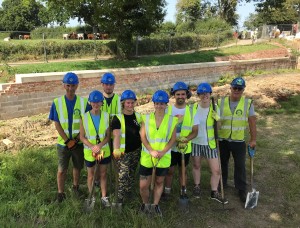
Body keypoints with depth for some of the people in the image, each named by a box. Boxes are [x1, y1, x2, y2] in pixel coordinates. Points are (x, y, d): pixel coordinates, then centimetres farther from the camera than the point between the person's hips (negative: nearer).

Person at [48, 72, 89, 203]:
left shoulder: (84, 102, -7)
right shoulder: (57, 103, -7)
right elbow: (57, 124, -8)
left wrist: (75, 140, -14)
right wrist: (68, 141, -14)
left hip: (79, 142, 1)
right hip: (63, 143, -1)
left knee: (78, 167, 17)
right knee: (62, 169, 8)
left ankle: (76, 186, 39)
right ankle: (60, 192, 25)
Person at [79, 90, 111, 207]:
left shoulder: (106, 116, -9)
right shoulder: (84, 117, -13)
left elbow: (108, 135, -6)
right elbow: (82, 137, -9)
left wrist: (100, 146, -22)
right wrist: (92, 146, -23)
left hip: (104, 150, 1)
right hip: (89, 151, -1)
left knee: (103, 174, 14)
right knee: (91, 175, 15)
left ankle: (104, 197, 29)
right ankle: (91, 197, 33)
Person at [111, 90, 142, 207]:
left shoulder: (138, 116, 3)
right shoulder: (118, 118, -13)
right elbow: (117, 135, -25)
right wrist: (116, 149, -41)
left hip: (136, 151, 5)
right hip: (123, 152, -5)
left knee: (131, 174, 18)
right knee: (123, 175, -8)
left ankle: (128, 191, 38)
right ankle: (120, 198, 7)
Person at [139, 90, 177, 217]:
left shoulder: (171, 120, -4)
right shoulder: (146, 118, -3)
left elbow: (173, 139, -4)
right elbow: (143, 137, -5)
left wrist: (163, 152, -15)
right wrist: (151, 151, -17)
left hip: (164, 157, 0)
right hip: (147, 156, 0)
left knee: (159, 182, 15)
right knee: (143, 185, 2)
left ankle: (155, 205, 35)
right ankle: (145, 204, 30)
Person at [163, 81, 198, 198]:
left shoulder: (192, 110, -4)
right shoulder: (167, 109, -5)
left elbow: (195, 131, -3)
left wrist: (186, 139, -22)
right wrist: (175, 139, -17)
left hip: (185, 148, 1)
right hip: (170, 147, 0)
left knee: (182, 170, 16)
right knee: (170, 170, 10)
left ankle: (183, 191, 32)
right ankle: (167, 191, 27)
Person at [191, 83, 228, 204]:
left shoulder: (215, 108, -6)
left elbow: (218, 127, 1)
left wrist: (217, 119, -19)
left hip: (210, 143, 0)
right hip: (196, 142, 0)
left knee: (216, 170, 0)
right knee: (196, 166, 18)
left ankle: (214, 193, 21)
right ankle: (197, 186, 42)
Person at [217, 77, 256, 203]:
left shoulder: (248, 103, -6)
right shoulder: (221, 102, -3)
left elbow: (252, 122, -3)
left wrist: (253, 139, -3)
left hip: (239, 141, -1)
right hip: (222, 140, 2)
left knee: (240, 166, 5)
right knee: (222, 163, 17)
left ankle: (241, 189, 21)